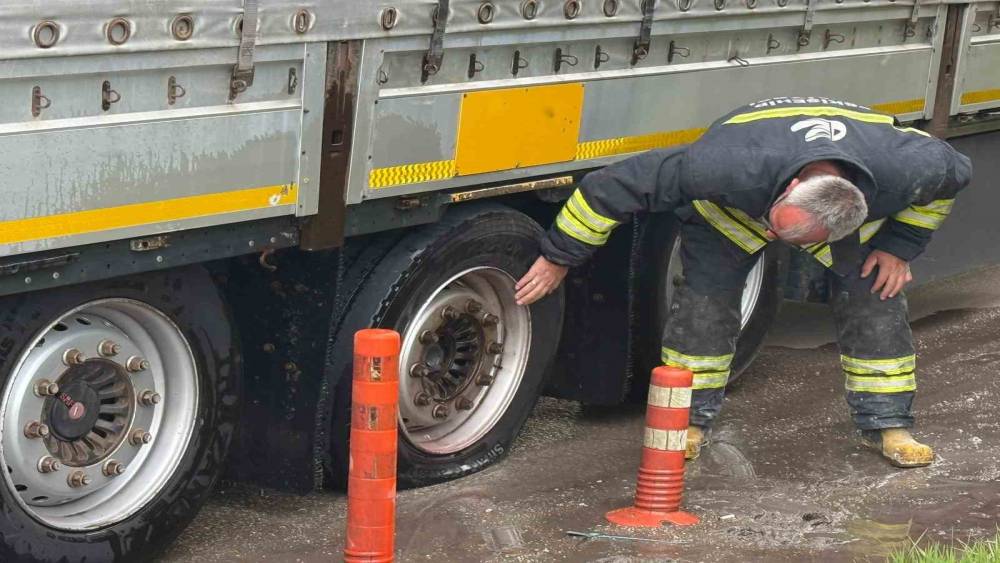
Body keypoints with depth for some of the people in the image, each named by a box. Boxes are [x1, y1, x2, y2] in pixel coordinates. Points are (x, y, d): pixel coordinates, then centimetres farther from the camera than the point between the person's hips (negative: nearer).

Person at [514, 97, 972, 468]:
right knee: (706, 293, -15)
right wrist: (558, 259, -30)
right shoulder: (731, 168, -48)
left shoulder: (904, 169, -41)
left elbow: (954, 171, -14)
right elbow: (618, 184, -39)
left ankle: (887, 425, 6)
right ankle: (689, 422, 1)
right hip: (732, 207, -2)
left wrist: (899, 246, -14)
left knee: (874, 295, -9)